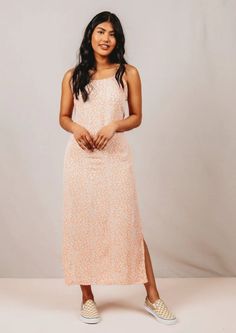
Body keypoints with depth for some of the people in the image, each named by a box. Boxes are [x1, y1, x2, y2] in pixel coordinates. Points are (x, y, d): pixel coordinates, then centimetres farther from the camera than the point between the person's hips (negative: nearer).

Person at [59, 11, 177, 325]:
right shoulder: (73, 76, 7)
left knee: (128, 224, 0)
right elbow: (63, 117, 11)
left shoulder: (128, 73, 3)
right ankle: (87, 297, 20)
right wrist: (75, 128, -11)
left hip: (116, 157, -1)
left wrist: (113, 125, -13)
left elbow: (136, 116, 6)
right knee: (81, 225, 5)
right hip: (80, 158, 2)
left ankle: (152, 297, 13)